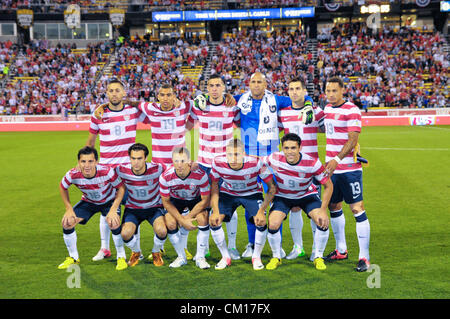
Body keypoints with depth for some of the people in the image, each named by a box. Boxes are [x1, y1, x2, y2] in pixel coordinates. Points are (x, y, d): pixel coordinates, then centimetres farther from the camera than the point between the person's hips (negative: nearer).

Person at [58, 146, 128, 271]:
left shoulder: (107, 172, -36)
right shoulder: (73, 175, -29)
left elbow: (121, 187, -20)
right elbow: (63, 187, -6)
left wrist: (113, 210, -27)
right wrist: (69, 209, -10)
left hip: (109, 201, -3)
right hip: (88, 202, 3)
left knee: (114, 223, -29)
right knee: (67, 222, -12)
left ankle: (121, 257, -3)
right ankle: (73, 257, 12)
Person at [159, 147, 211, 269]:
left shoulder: (200, 175, -34)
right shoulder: (165, 177, -30)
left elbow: (205, 200, -21)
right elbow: (166, 201, -16)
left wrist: (188, 217, -23)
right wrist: (182, 220, -22)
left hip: (196, 199, -1)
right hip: (175, 200, 1)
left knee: (202, 218, -26)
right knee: (170, 223, -20)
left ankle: (200, 257, -10)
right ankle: (181, 257, 2)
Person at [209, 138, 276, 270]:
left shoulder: (256, 163, -32)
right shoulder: (218, 162, -27)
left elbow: (272, 188, -21)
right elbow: (214, 186, -10)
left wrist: (261, 211, -29)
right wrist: (215, 211, -19)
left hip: (252, 193, -2)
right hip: (227, 193, 2)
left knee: (262, 222, -22)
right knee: (214, 221, -17)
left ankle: (256, 257, 5)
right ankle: (225, 257, 6)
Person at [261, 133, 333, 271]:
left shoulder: (312, 163, -28)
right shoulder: (274, 159, -27)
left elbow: (328, 185, -17)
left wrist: (323, 210, -23)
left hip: (307, 195, 0)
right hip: (282, 196, 0)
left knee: (323, 222, -20)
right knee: (272, 225, -20)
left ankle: (318, 257, 6)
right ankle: (276, 257, 9)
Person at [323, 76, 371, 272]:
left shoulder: (351, 110, -10)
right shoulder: (327, 108, 12)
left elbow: (353, 139, -18)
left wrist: (337, 159, -28)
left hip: (349, 168, -7)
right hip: (331, 167, 8)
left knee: (357, 209, -8)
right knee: (333, 206, 12)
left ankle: (364, 257, -3)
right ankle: (341, 250, 27)